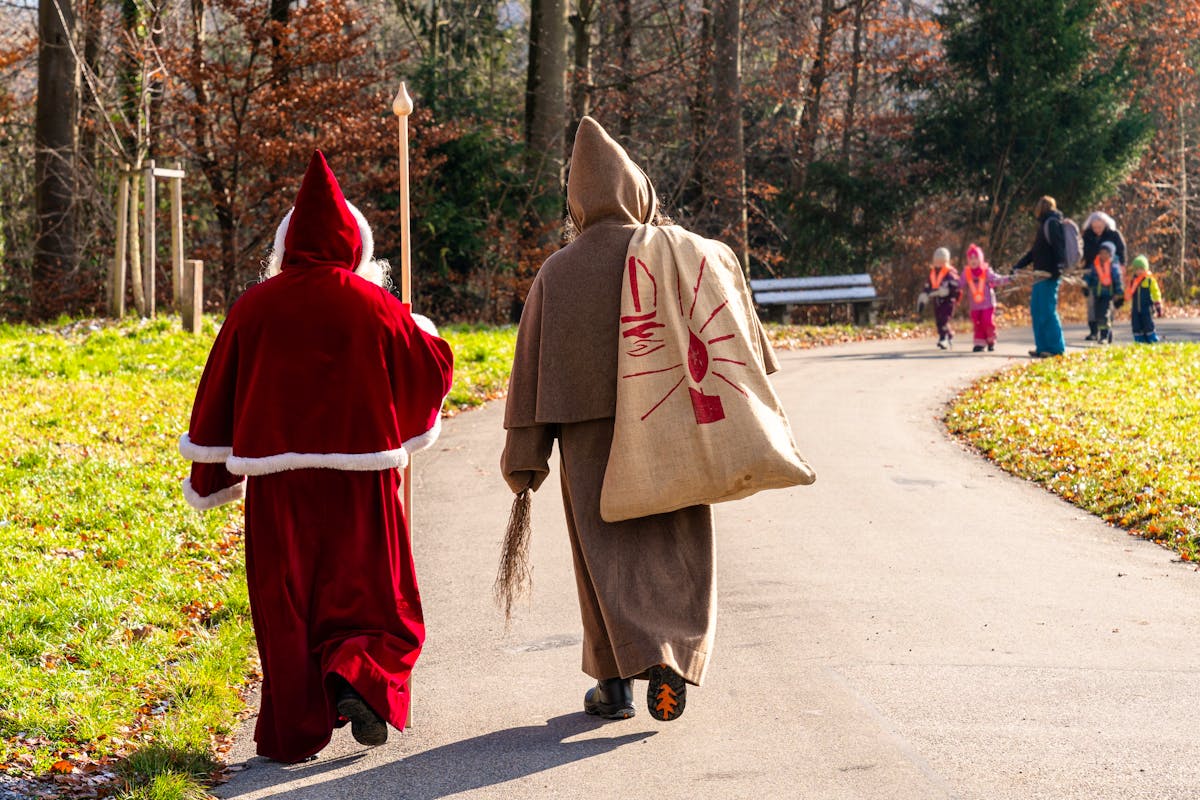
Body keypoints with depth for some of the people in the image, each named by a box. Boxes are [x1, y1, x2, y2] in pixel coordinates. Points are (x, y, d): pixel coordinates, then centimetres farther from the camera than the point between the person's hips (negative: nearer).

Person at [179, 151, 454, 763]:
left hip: (277, 480, 1)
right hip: (360, 480, -1)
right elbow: (430, 368, 8)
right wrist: (424, 334, 32)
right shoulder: (373, 305, -5)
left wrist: (211, 478, 15)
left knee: (285, 604, 9)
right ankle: (356, 678, -14)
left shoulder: (255, 306, -1)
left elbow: (219, 393, 4)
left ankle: (295, 728, 8)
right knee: (373, 595, 11)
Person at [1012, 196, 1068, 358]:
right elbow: (1034, 252, 28)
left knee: (1047, 311, -9)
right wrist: (1018, 266, 28)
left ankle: (1056, 348, -7)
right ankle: (1043, 347, 13)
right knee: (1036, 311, 10)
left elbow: (1059, 246, -19)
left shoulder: (1051, 223, -7)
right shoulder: (1044, 224, 22)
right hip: (1041, 275, 10)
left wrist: (1058, 268, -28)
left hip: (1049, 275, -10)